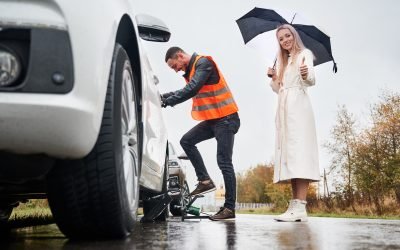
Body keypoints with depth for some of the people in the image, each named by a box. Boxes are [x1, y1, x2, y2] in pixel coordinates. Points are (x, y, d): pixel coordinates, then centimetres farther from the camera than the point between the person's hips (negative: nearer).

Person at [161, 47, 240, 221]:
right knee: (187, 141, 4)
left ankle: (229, 208, -3)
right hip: (212, 120, 9)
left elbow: (192, 89, -25)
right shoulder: (191, 70, 15)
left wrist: (167, 101, -22)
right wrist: (163, 96, 10)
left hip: (226, 119, -9)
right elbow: (187, 91, 23)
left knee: (224, 163, -9)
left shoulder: (203, 63, -13)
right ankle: (205, 181, 5)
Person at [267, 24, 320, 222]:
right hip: (283, 108, 8)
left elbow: (311, 80, -12)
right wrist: (273, 78, 7)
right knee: (288, 153, 0)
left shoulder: (304, 54, 4)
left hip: (298, 106, -8)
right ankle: (294, 205, -1)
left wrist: (306, 74, -35)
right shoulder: (283, 61, 25)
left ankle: (300, 207, -25)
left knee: (299, 151, -18)